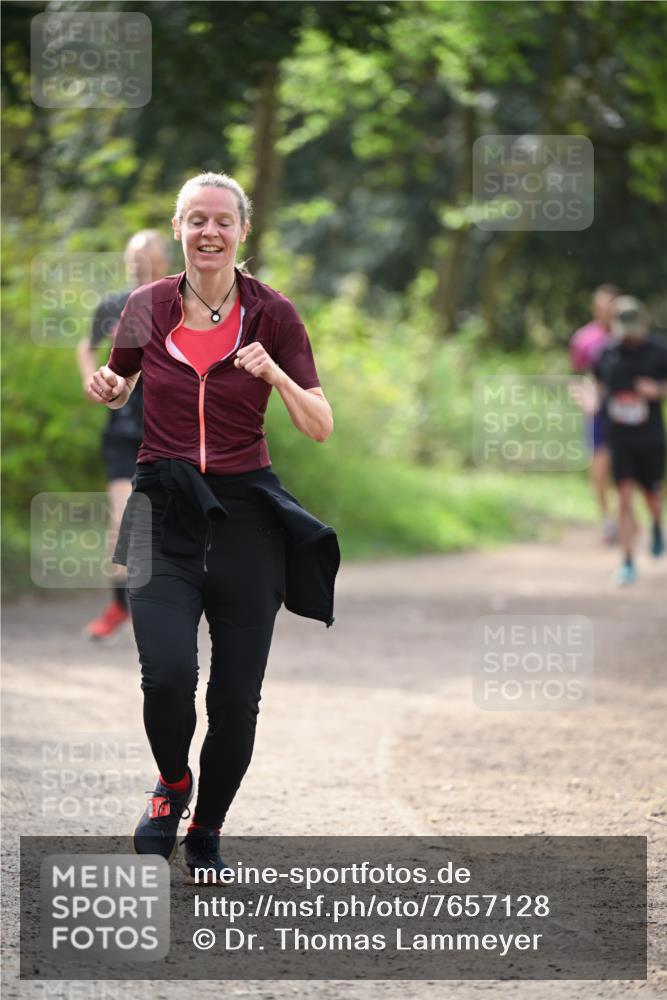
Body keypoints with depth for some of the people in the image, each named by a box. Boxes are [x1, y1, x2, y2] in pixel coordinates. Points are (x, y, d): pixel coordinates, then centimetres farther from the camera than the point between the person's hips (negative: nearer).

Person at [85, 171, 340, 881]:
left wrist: (276, 375, -19)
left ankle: (206, 834, 25)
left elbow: (321, 429, -2)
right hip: (164, 510, 0)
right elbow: (118, 390, 20)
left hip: (245, 515, 0)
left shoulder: (272, 314, -2)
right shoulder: (148, 308, 2)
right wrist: (108, 389, -3)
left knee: (236, 699, 0)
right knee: (167, 674, -20)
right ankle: (171, 784, 13)